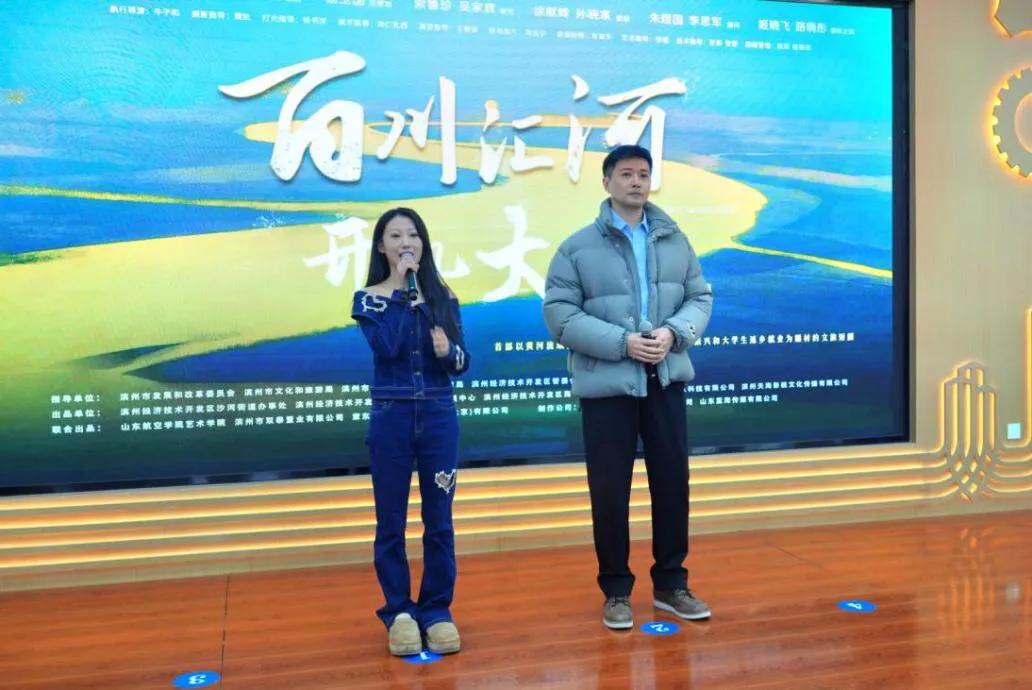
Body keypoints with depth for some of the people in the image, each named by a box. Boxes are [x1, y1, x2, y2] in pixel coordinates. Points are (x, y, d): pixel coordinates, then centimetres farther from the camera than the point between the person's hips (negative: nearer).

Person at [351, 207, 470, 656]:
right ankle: (398, 612, 19)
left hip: (439, 416, 2)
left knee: (439, 520, 6)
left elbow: (462, 363, 6)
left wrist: (448, 350, -17)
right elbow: (386, 346, -18)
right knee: (391, 522, 6)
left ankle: (437, 611, 18)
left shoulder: (443, 296, 6)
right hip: (391, 417, -2)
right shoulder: (368, 298, 0)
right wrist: (402, 289, -12)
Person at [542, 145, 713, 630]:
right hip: (606, 386, -3)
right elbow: (560, 315, -10)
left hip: (666, 380, 4)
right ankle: (616, 590, 20)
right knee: (610, 489, 4)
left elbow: (700, 298, 9)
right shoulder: (577, 247, -3)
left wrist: (673, 333, -12)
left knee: (672, 480, 10)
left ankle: (671, 583, 27)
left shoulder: (675, 240, 9)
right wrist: (621, 342, -19)